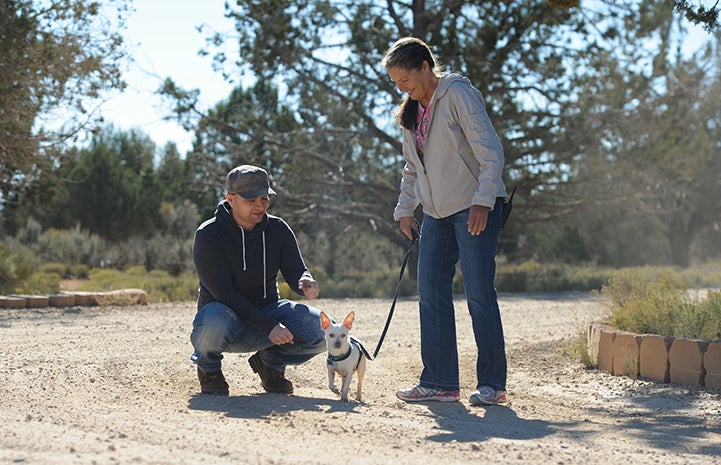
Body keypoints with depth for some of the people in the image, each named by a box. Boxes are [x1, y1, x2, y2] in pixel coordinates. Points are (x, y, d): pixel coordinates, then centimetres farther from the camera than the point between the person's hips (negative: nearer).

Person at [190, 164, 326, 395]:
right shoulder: (207, 235, -15)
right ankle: (208, 366, -4)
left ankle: (271, 361, 9)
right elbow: (223, 292, -21)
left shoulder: (278, 229, 0)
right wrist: (268, 327, -29)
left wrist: (306, 283, -29)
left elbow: (296, 272, -1)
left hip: (267, 309, 4)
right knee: (216, 323, -42)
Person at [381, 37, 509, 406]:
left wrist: (482, 202, -22)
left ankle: (492, 383, 1)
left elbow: (491, 153, -15)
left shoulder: (459, 95, -11)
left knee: (479, 294, -7)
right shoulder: (413, 110, 13)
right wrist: (405, 209, 13)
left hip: (475, 209, -8)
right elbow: (412, 167, 22)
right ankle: (439, 382, 7)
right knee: (430, 293, 2)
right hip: (436, 213, 8)